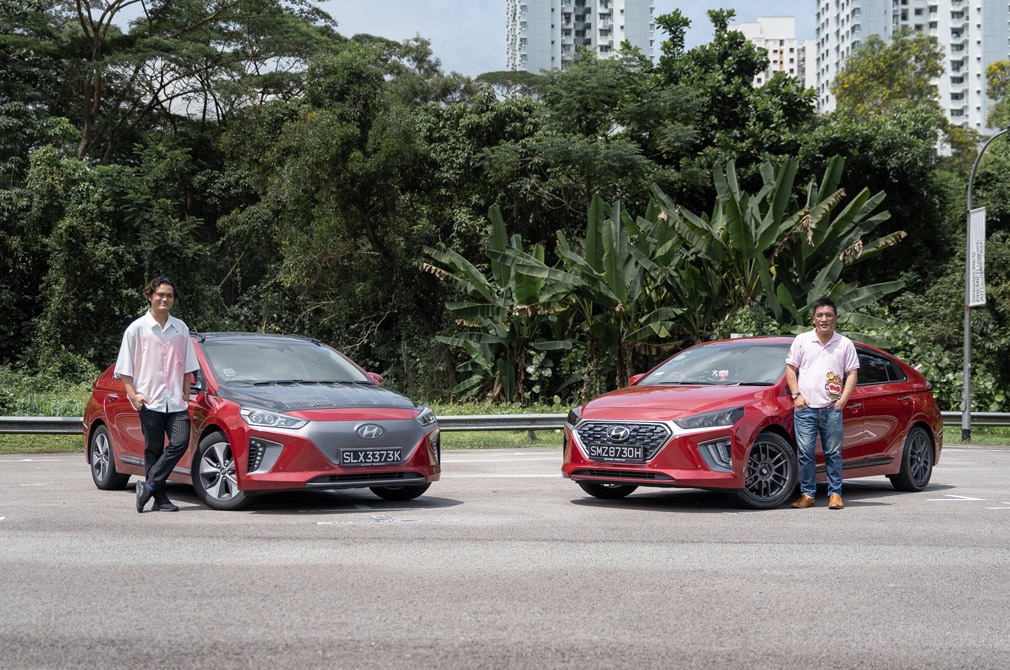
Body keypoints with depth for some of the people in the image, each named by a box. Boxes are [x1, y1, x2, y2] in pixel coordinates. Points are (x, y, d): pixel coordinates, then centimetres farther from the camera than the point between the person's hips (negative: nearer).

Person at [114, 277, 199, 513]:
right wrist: (133, 395, -7)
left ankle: (148, 488, -4)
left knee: (180, 443, -11)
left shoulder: (181, 328, 13)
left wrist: (186, 393, 11)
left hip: (176, 402, 3)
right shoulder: (137, 328, 2)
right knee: (153, 450, 0)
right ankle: (160, 498, 5)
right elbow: (124, 367, 3)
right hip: (149, 402, -3)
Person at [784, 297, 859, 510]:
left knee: (833, 453, 2)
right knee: (805, 453, -2)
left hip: (832, 408, 0)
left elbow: (852, 373, 8)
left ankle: (835, 494, 10)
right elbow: (790, 368, 9)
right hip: (805, 407, 0)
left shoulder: (845, 344, 7)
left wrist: (843, 400, -3)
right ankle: (807, 494, 6)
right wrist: (796, 395, -2)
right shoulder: (802, 340, 7)